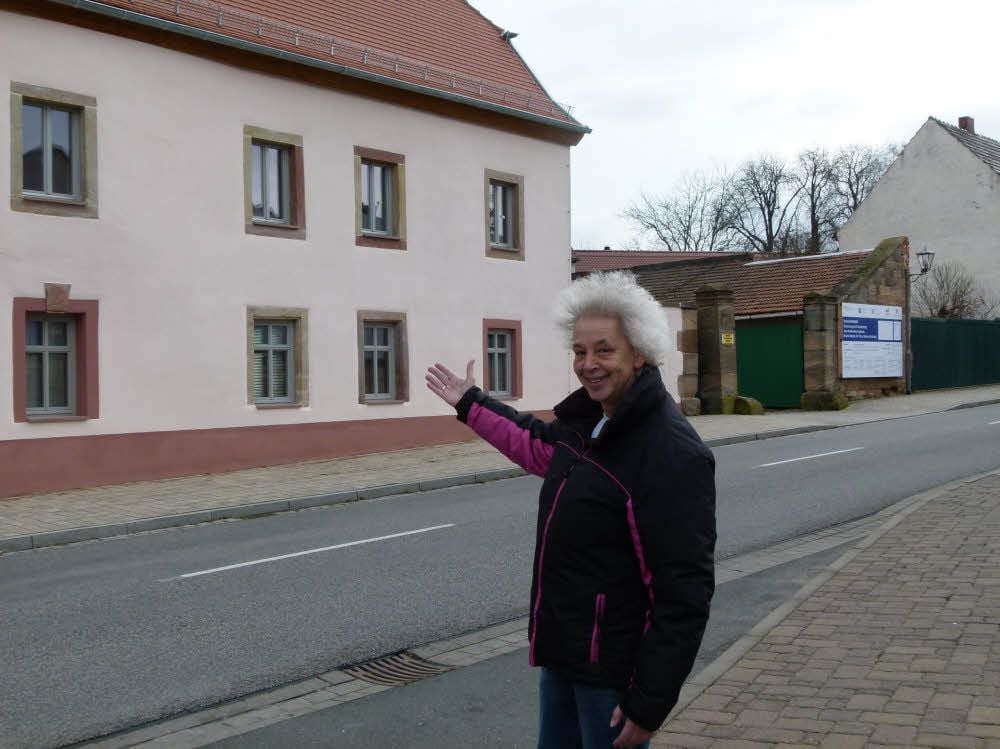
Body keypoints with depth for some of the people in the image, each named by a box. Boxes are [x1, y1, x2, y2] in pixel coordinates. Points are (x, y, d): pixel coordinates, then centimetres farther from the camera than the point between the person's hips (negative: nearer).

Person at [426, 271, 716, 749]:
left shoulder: (672, 454, -24)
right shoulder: (588, 421, 5)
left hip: (613, 672, -9)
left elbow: (684, 592, -25)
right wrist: (470, 403, 33)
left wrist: (650, 703, -25)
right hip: (563, 654, 9)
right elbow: (538, 447, 29)